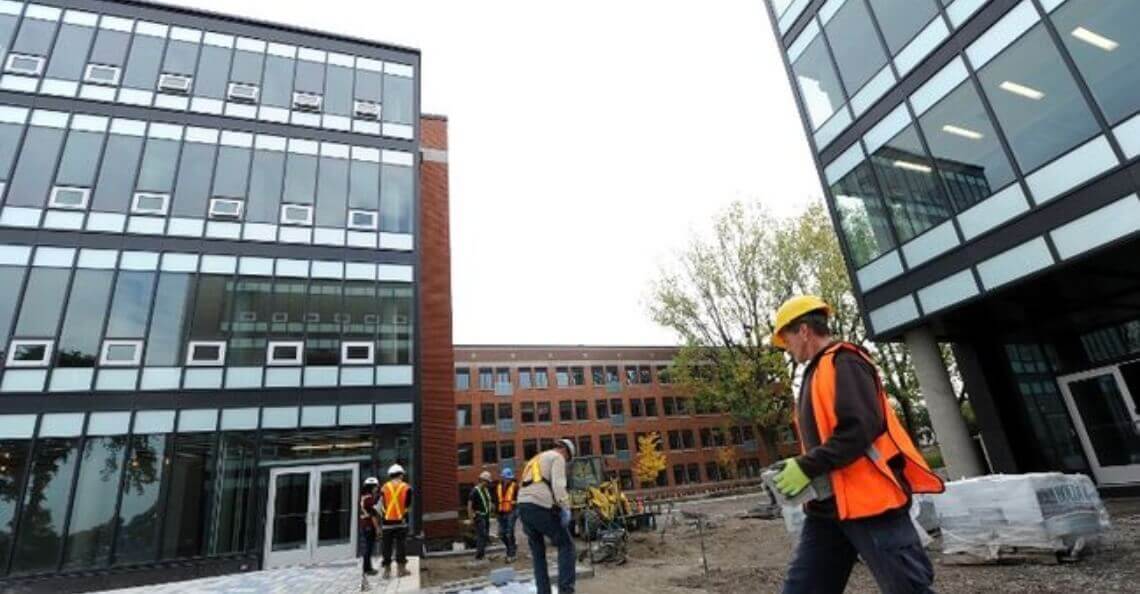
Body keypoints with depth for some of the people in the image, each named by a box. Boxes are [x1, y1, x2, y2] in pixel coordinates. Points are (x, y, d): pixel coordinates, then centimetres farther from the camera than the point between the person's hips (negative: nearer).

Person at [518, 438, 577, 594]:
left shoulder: (535, 460, 30)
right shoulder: (557, 457, 6)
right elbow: (558, 485, -10)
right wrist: (565, 508, -12)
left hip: (522, 506, 8)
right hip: (540, 507, -8)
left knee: (538, 553, 16)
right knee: (566, 544, 4)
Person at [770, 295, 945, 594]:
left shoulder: (842, 362, -12)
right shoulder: (817, 372, 18)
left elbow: (860, 429, -23)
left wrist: (806, 468, -20)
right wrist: (799, 467, 10)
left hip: (869, 500, -9)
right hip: (829, 505, 10)